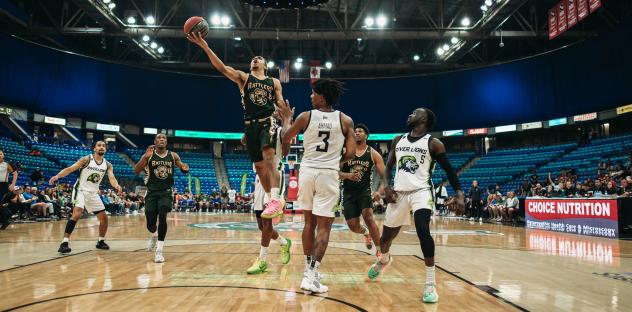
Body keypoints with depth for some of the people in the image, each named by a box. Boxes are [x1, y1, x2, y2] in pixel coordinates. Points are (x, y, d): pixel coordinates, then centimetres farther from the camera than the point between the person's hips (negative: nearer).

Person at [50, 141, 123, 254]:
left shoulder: (107, 165, 1)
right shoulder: (86, 159, -10)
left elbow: (111, 178, -12)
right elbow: (70, 169, -16)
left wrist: (116, 186, -35)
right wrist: (57, 176, -34)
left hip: (93, 193, 5)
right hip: (81, 190, -5)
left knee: (104, 218, 6)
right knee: (77, 214, -27)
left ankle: (101, 241, 26)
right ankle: (64, 243, -24)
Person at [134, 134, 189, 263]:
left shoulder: (173, 155, 2)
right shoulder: (149, 155, -3)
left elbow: (183, 170, 14)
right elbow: (136, 171, -12)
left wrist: (185, 168, -12)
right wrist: (145, 156, -25)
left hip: (166, 192, 0)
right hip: (152, 192, 0)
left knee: (162, 216, -22)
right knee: (150, 222, 0)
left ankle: (159, 251, -15)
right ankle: (153, 236, 40)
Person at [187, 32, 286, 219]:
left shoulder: (274, 82, 13)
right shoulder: (243, 78, 10)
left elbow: (281, 104, 11)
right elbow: (222, 68, -4)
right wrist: (205, 47, -16)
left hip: (268, 122, -2)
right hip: (250, 125, 2)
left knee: (268, 157, -24)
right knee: (259, 166, 6)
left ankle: (276, 200, -32)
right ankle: (269, 199, 21)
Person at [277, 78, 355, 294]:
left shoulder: (305, 117, -1)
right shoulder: (345, 120, -1)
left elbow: (285, 139, 11)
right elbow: (350, 154, -4)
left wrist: (286, 118, 27)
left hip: (307, 171, 2)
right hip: (328, 174, -2)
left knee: (309, 222, 16)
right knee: (324, 227, 2)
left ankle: (309, 270, 25)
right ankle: (311, 275, -6)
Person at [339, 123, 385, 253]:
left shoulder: (373, 154, -2)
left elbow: (383, 176, -4)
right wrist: (348, 175, -22)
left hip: (365, 190, -2)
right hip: (348, 192, 2)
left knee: (368, 217, -23)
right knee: (353, 226, 3)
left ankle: (380, 251, -10)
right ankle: (366, 233, 40)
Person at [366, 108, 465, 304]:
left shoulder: (433, 144, -4)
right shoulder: (398, 140, 9)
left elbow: (449, 170, -1)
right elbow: (389, 165, 15)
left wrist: (459, 194, -12)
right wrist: (386, 185, -2)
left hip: (421, 191, -4)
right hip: (399, 192, 5)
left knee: (423, 230, -28)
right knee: (387, 235, 13)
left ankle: (430, 284, -16)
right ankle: (383, 259, 50)